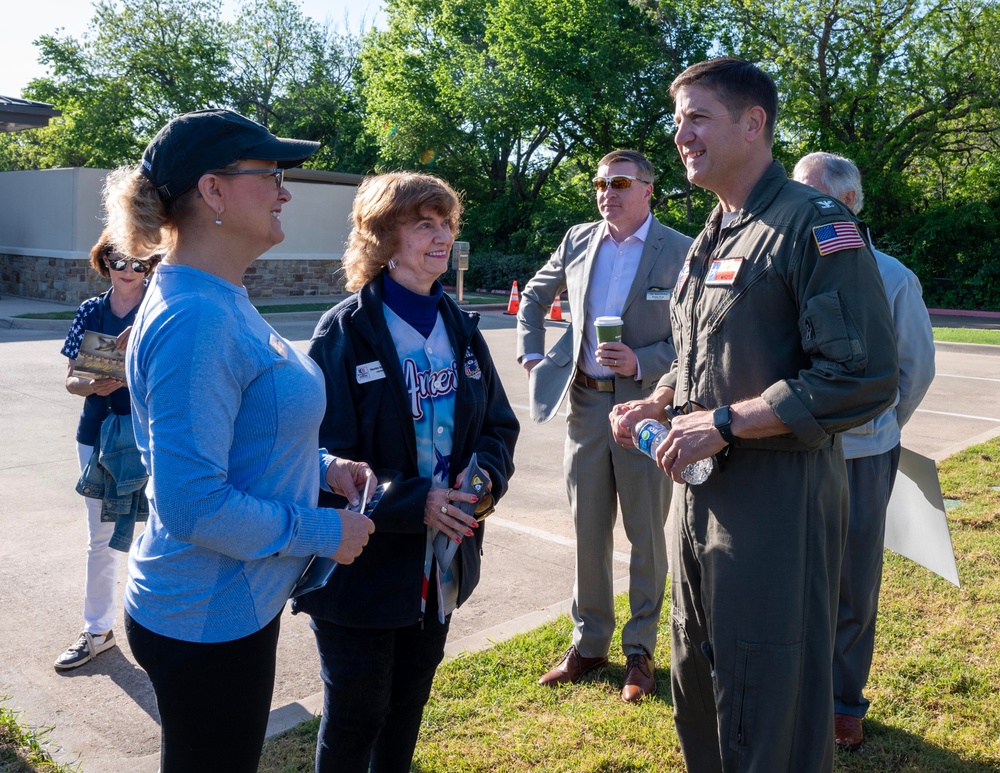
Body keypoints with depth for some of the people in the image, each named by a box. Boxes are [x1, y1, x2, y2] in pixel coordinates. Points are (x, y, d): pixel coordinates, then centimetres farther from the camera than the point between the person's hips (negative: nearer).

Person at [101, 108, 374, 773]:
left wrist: (318, 465, 3)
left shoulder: (223, 302, 5)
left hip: (237, 607, 9)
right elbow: (194, 505, -28)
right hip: (208, 620, -9)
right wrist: (324, 532, -17)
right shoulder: (194, 321, -26)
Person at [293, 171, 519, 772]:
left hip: (441, 564, 6)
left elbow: (500, 425, 9)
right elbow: (328, 455, -17)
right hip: (363, 566, -5)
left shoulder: (460, 328, 6)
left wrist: (485, 476, -12)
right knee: (354, 718, 10)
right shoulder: (345, 331, -13)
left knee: (409, 706, 22)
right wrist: (415, 502, -26)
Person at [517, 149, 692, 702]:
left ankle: (640, 650, 24)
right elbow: (534, 297, 21)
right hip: (585, 402, 4)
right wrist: (531, 355, 10)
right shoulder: (577, 241, 7)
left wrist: (642, 362, -21)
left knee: (646, 534, 8)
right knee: (588, 532, 12)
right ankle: (589, 644, 27)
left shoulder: (679, 252, -6)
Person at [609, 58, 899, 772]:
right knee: (696, 686, 22)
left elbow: (864, 378, -21)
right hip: (699, 489, 9)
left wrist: (724, 423, -20)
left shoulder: (814, 224, -13)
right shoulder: (711, 239, 14)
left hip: (778, 494, -8)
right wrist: (654, 405, 7)